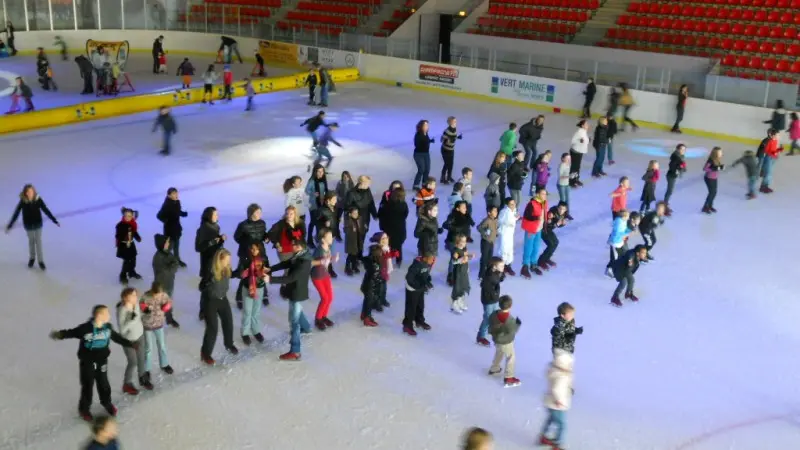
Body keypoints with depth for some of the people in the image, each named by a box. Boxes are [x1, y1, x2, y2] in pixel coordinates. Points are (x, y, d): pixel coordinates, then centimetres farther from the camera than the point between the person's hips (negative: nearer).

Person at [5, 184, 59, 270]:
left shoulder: (38, 200, -20)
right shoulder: (22, 202, -21)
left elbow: (46, 210, -11)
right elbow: (16, 214, -15)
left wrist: (55, 221, -8)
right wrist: (9, 226, -13)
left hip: (38, 224, 0)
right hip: (28, 225, 0)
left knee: (38, 242, 8)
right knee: (31, 241, 19)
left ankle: (41, 261, 22)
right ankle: (32, 258, 41)